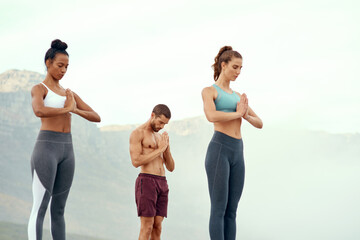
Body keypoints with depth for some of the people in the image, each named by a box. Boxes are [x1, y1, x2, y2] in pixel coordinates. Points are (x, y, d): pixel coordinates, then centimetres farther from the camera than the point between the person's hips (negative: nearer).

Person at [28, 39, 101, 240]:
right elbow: (39, 111, -26)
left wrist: (75, 110, -5)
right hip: (46, 148, -7)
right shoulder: (38, 89, -2)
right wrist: (67, 109, -12)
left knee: (58, 210, 9)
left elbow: (96, 117, 14)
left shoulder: (69, 94, 20)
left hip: (66, 151, 7)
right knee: (40, 209, -10)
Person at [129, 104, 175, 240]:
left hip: (162, 184, 7)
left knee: (157, 227, 2)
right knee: (147, 228, -11)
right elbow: (136, 162, -16)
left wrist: (167, 148, -1)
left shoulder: (160, 138, 22)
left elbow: (171, 168, 17)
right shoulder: (137, 133, -3)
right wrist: (160, 150, -11)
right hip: (146, 182, -7)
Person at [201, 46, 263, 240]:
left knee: (231, 211, 5)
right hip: (219, 150, -7)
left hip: (237, 153, 7)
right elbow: (211, 116, -19)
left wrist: (246, 115, -1)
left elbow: (259, 123, 20)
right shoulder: (209, 91, 2)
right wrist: (237, 114, -6)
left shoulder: (238, 97, 24)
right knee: (219, 209, -9)